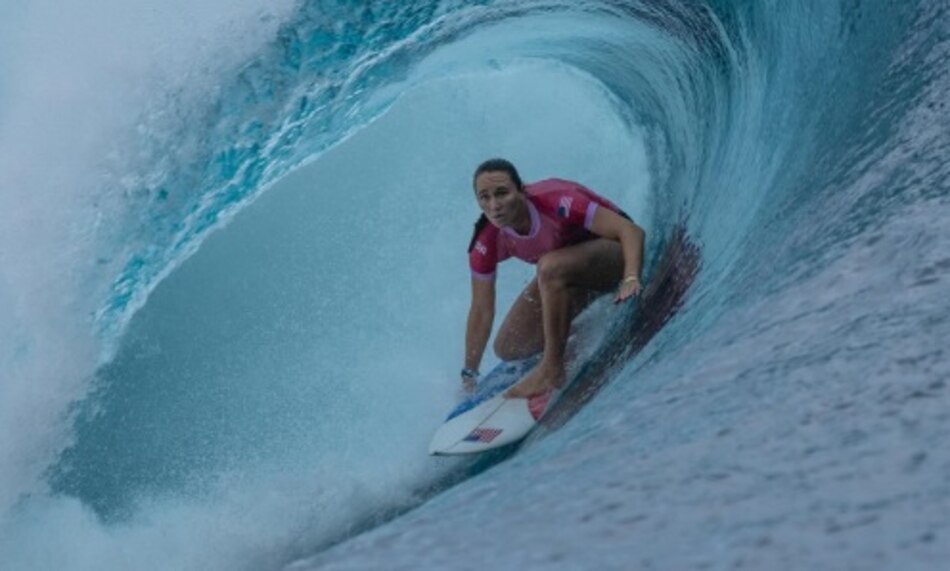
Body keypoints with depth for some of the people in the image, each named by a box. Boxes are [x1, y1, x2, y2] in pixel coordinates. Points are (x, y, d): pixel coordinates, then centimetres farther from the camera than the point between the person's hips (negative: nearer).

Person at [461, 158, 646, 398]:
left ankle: (552, 370, -26)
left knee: (550, 267, -38)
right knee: (508, 349, -2)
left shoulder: (554, 202, -34)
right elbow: (481, 311, -8)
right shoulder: (487, 243, -19)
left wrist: (631, 279, -51)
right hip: (566, 271, 6)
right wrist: (469, 375, -5)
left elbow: (632, 231, -33)